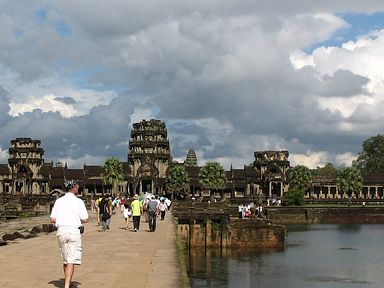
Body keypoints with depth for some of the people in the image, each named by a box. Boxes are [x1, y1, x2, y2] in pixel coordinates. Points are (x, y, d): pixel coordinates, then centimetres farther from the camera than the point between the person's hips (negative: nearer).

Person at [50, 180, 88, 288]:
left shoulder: (58, 201, 5)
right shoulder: (78, 202, -6)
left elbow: (53, 219, 2)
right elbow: (85, 219, -7)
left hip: (61, 231, 5)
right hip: (74, 231, -5)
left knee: (65, 259, 19)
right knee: (71, 260, -5)